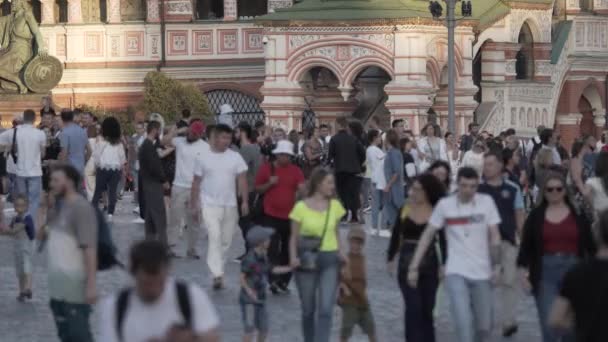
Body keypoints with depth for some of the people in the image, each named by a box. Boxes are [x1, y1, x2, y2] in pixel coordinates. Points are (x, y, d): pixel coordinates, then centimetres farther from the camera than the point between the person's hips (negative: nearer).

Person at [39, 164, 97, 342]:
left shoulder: (81, 208, -16)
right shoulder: (58, 206, 12)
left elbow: (90, 248, -21)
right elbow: (42, 236, 19)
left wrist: (91, 285, -26)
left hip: (75, 287, -9)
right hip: (57, 286, 9)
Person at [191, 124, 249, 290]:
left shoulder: (235, 157, 3)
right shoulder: (203, 158, 1)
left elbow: (242, 180, 0)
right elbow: (196, 183, 7)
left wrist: (245, 201, -10)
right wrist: (194, 204, 5)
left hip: (230, 205, 3)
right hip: (210, 205, -3)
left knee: (226, 241, 9)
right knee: (215, 237, -17)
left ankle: (218, 269, 23)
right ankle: (217, 275, -24)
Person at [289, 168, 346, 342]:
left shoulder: (335, 205, 4)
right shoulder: (301, 207, -5)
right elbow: (294, 236, -1)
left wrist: (340, 253, 2)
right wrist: (293, 257, -16)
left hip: (330, 260, 1)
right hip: (308, 261, -1)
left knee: (326, 310, -11)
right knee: (308, 310, 9)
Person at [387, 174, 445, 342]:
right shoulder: (404, 209, -1)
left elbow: (443, 240, -1)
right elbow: (396, 236, 7)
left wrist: (444, 264, -6)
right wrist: (390, 259, 6)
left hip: (429, 263, 0)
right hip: (407, 262, 0)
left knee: (427, 309, 10)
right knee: (413, 307, -8)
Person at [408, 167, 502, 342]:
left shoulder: (486, 202, -2)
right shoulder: (445, 205, -3)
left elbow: (494, 236, 2)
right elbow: (427, 236, 1)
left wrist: (496, 265, -6)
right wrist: (414, 267, -1)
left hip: (482, 273, 2)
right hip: (456, 273, -2)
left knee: (484, 326, 10)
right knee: (463, 322, -16)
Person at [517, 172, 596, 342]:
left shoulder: (578, 214, 3)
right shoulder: (536, 216, 5)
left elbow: (589, 244, 4)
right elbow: (526, 245, 5)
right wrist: (523, 270, -5)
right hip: (546, 272, -1)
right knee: (549, 324, -9)